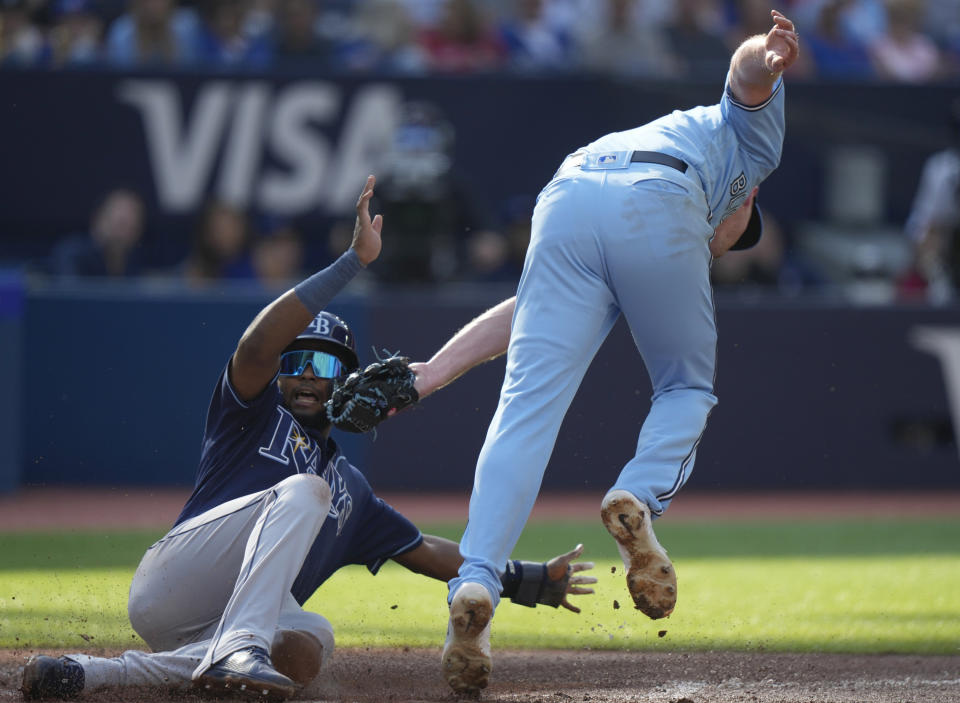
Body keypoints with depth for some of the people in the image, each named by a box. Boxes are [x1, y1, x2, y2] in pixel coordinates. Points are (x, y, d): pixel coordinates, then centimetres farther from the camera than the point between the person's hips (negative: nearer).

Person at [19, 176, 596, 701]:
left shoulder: (351, 491, 34)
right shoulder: (258, 412, 16)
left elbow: (425, 551, 36)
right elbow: (257, 346, -5)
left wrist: (531, 580, 29)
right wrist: (354, 261, -10)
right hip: (172, 586, -5)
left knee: (309, 643, -32)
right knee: (302, 490, -22)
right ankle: (240, 649, -43)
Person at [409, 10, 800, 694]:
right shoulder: (746, 132, 38)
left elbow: (523, 310, 32)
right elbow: (747, 69, 14)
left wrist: (431, 375, 24)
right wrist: (769, 58, -9)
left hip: (564, 201, 3)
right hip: (660, 202, -3)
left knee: (527, 409, -2)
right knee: (687, 389, 18)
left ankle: (476, 583, -21)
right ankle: (639, 499, -10)